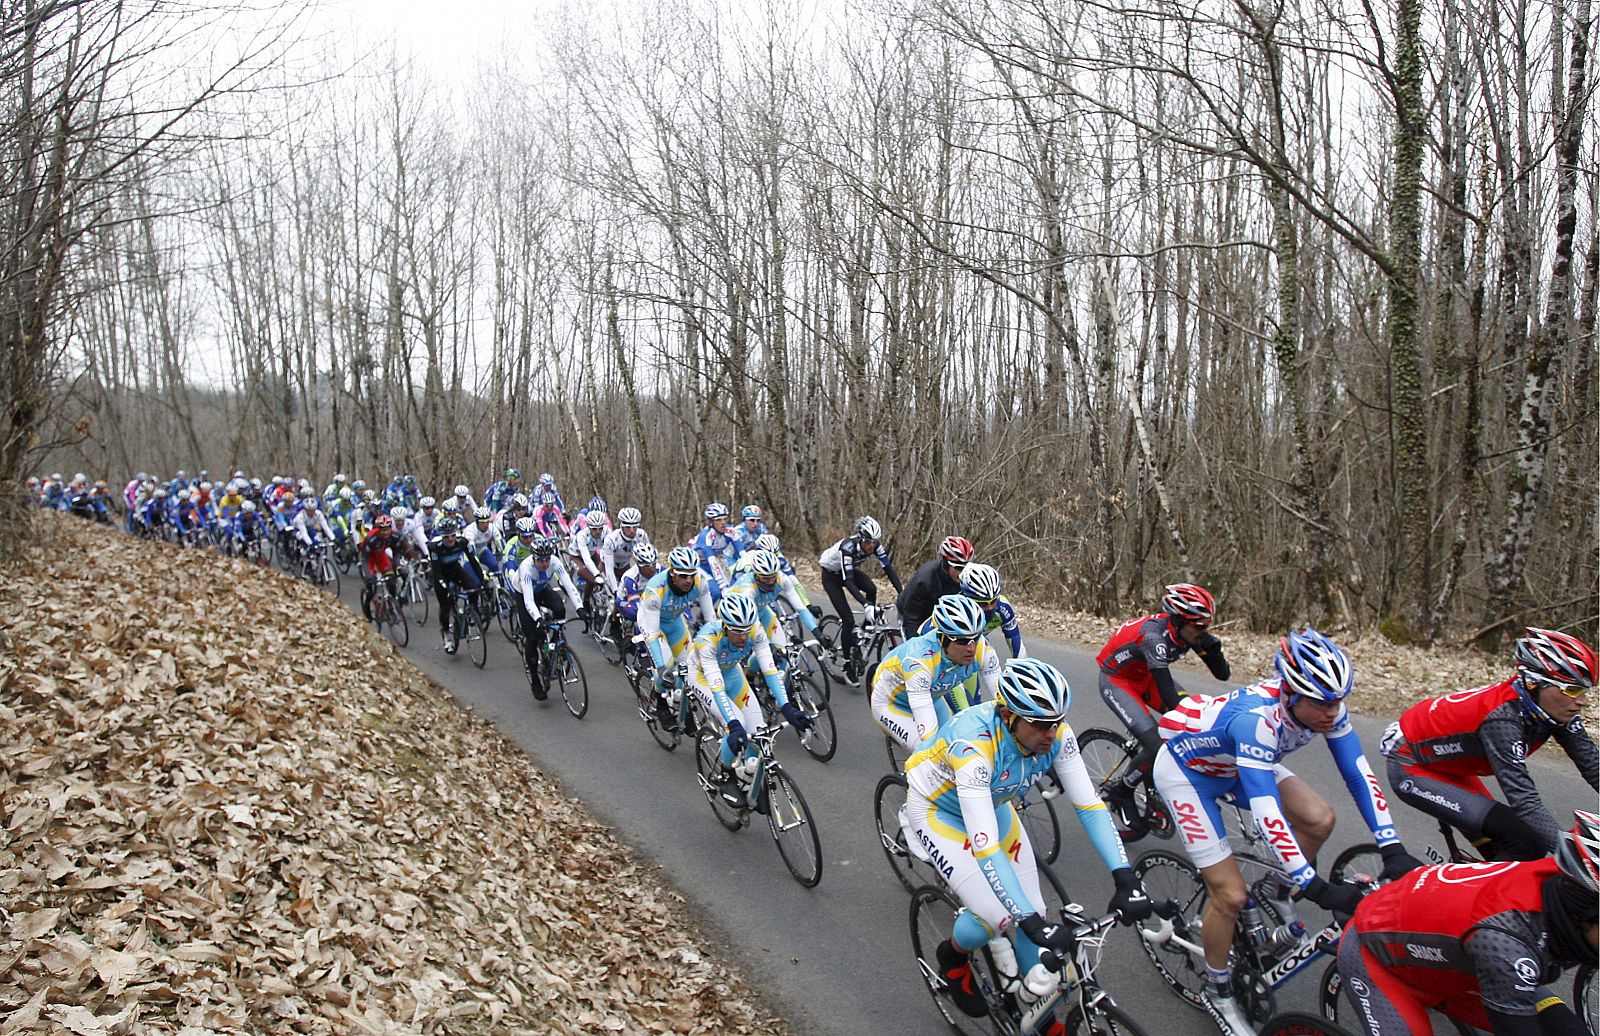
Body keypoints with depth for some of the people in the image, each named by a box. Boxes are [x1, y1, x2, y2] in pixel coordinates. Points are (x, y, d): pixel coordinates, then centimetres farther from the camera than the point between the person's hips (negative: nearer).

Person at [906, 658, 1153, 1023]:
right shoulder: (974, 744, -42)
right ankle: (953, 955, 17)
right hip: (938, 809, -5)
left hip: (994, 804, 5)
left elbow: (1089, 804, -20)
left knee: (1033, 913, -3)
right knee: (994, 918, -17)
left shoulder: (1055, 734, -25)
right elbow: (984, 845, -44)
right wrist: (1029, 921, -47)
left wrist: (1125, 877, -30)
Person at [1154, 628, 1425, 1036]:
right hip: (1184, 769, -7)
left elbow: (1359, 774, -16)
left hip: (1234, 767, 7)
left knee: (1319, 819, -14)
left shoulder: (1324, 706, -21)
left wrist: (1393, 850, -24)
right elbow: (1266, 811, -44)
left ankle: (1278, 893, 13)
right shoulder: (1257, 719, -41)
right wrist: (1317, 888, -43)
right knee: (1231, 895, -9)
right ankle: (1218, 990, 15)